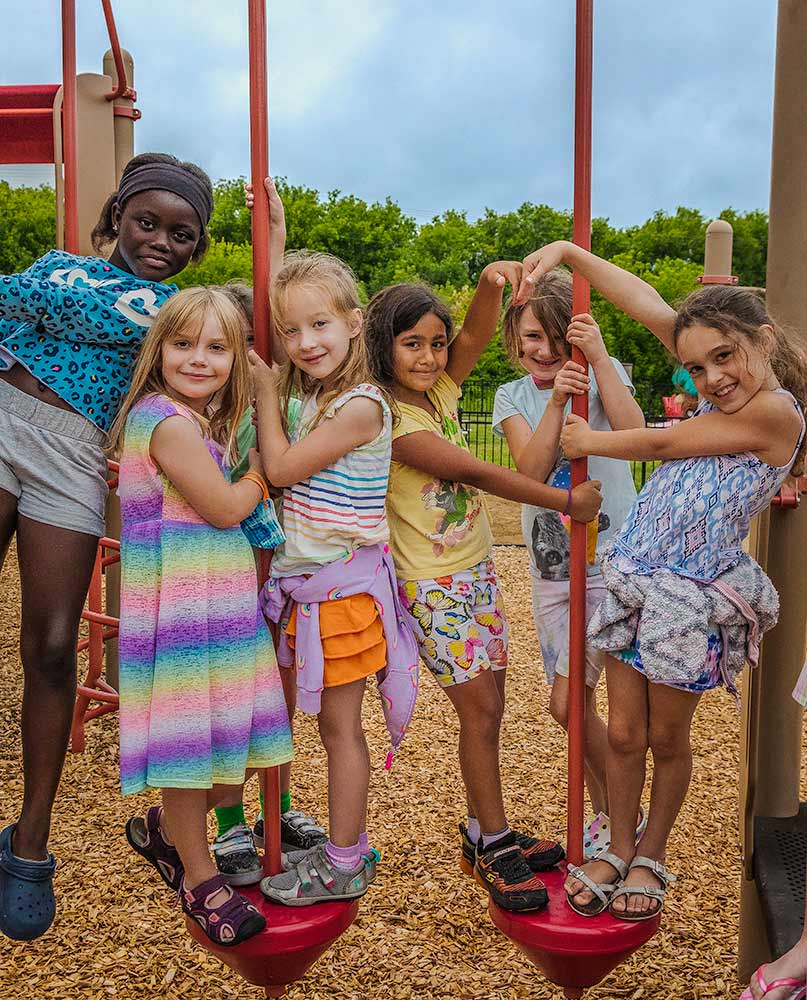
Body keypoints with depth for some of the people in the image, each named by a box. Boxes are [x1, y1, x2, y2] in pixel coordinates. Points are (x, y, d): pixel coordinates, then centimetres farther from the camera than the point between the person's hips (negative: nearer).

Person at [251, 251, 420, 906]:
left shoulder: (360, 406, -18)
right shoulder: (305, 397, 8)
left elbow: (280, 469, -15)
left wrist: (267, 393, -5)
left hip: (343, 586, -8)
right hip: (302, 582, 8)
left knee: (339, 723, 3)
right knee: (333, 721, 15)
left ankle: (344, 866, 18)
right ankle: (348, 845, 30)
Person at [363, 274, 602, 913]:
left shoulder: (441, 392, 4)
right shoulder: (388, 417, -18)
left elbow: (475, 338, -10)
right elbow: (476, 473, -20)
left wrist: (492, 283, -31)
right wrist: (567, 501, -16)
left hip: (477, 570, 7)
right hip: (432, 584, -7)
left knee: (490, 705, 12)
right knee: (479, 709, -2)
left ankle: (485, 833, 26)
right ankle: (494, 846, 14)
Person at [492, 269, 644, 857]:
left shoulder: (606, 374, -2)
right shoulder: (514, 396, 5)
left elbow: (633, 434, -22)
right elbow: (533, 470, -11)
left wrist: (598, 357, -26)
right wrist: (557, 400, -23)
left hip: (610, 562, -4)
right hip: (551, 568, 4)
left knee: (568, 703, -9)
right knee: (574, 705, 11)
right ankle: (606, 817, 32)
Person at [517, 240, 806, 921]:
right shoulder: (726, 393, 5)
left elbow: (660, 443, -10)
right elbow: (647, 306, 3)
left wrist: (586, 440, 5)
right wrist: (569, 253, -2)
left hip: (691, 597, -5)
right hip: (631, 578, 5)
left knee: (668, 740, 13)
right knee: (624, 734, 12)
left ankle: (652, 857, 34)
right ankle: (619, 851, 31)